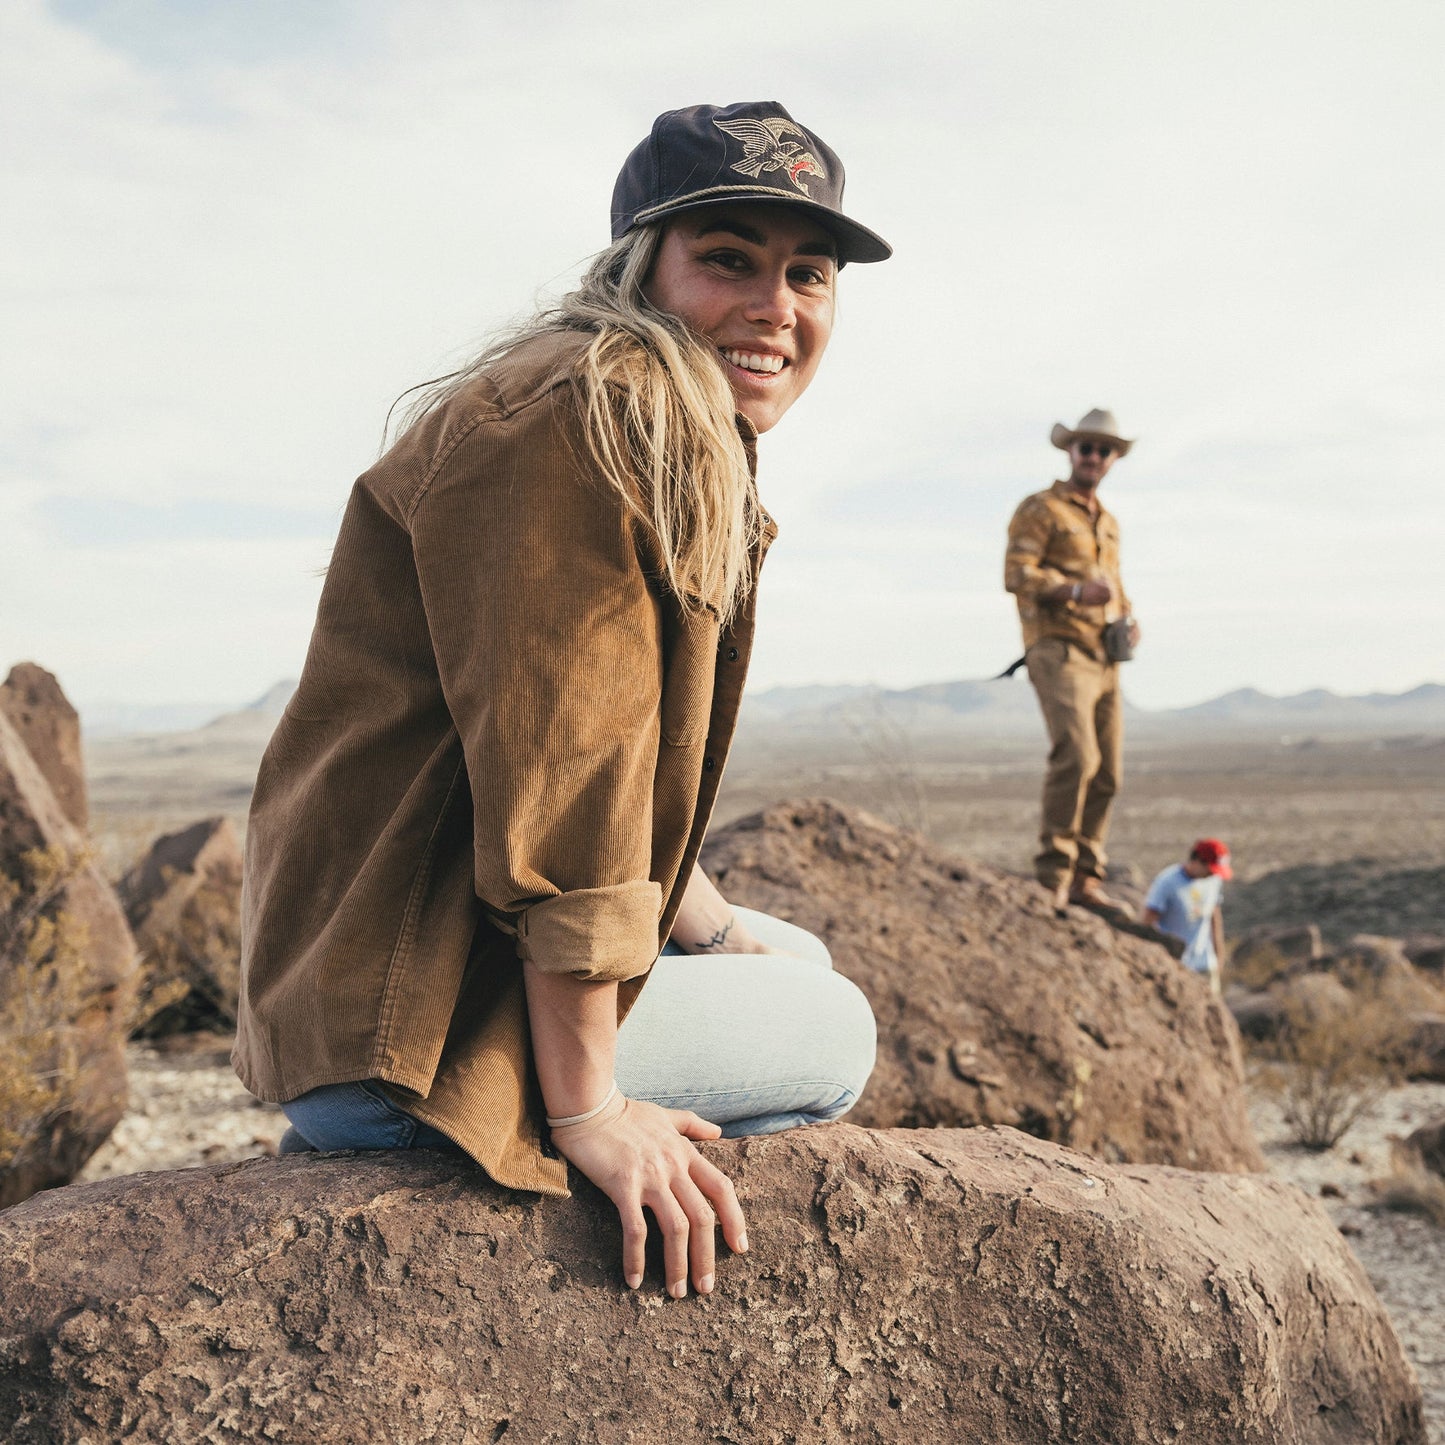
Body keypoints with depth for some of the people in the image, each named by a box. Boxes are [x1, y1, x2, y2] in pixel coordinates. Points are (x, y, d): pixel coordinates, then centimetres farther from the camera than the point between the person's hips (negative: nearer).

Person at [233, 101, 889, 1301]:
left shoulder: (692, 445, 12)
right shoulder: (583, 419, -21)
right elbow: (563, 767, -25)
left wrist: (707, 923, 13)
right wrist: (587, 1109, -23)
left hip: (472, 937, 10)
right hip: (407, 1008, -10)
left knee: (799, 961, 26)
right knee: (833, 1036, 1)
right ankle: (392, 1133, 2)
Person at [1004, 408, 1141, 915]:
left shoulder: (1108, 523, 25)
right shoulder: (1041, 509, 1)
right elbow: (1016, 573, -11)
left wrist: (1127, 620, 11)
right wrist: (1075, 590, -25)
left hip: (1104, 659, 8)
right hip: (1058, 650, -8)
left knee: (1107, 772, 4)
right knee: (1076, 755, -22)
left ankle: (1085, 879, 12)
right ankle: (1053, 873, -15)